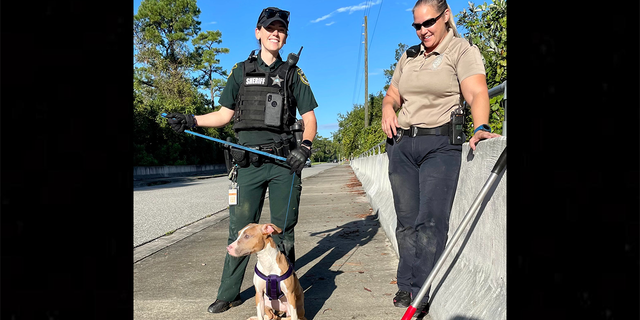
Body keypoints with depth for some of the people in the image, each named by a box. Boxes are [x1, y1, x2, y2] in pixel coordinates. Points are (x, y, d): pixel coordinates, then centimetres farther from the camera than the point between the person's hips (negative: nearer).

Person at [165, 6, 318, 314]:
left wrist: (304, 147, -10)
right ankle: (228, 294, 19)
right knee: (240, 230, 5)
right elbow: (224, 115, 14)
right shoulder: (241, 70, 13)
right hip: (249, 162, 1)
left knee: (282, 231, 6)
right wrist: (191, 121, -1)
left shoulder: (293, 74, 10)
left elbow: (310, 118, 7)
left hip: (284, 161, -1)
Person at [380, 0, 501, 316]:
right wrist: (387, 107, 0)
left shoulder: (462, 50, 0)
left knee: (430, 221, -9)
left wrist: (480, 128, -33)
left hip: (440, 144, -5)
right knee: (406, 219, 5)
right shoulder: (408, 56, 17)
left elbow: (477, 93, -15)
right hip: (401, 144, 5)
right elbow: (393, 93, 24)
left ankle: (420, 294, 2)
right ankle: (406, 285, 15)